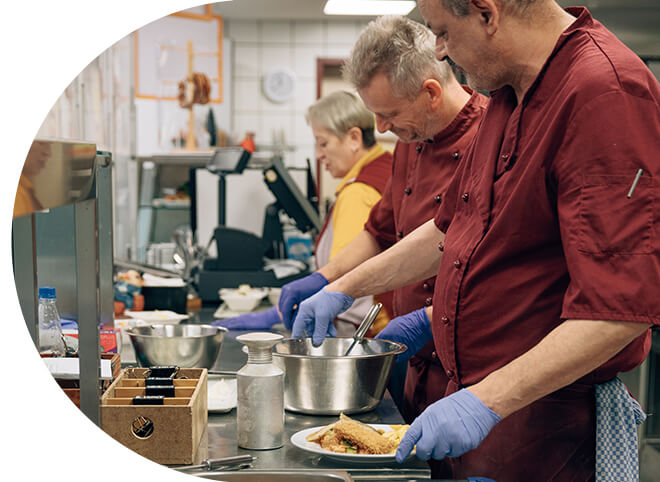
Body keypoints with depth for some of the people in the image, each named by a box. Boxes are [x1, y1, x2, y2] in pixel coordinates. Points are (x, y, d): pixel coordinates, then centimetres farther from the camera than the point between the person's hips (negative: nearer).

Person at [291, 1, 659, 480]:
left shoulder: (605, 93, -22)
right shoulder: (510, 95, 9)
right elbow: (450, 229, 21)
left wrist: (486, 401, -28)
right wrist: (343, 289, 22)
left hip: (547, 424, -8)